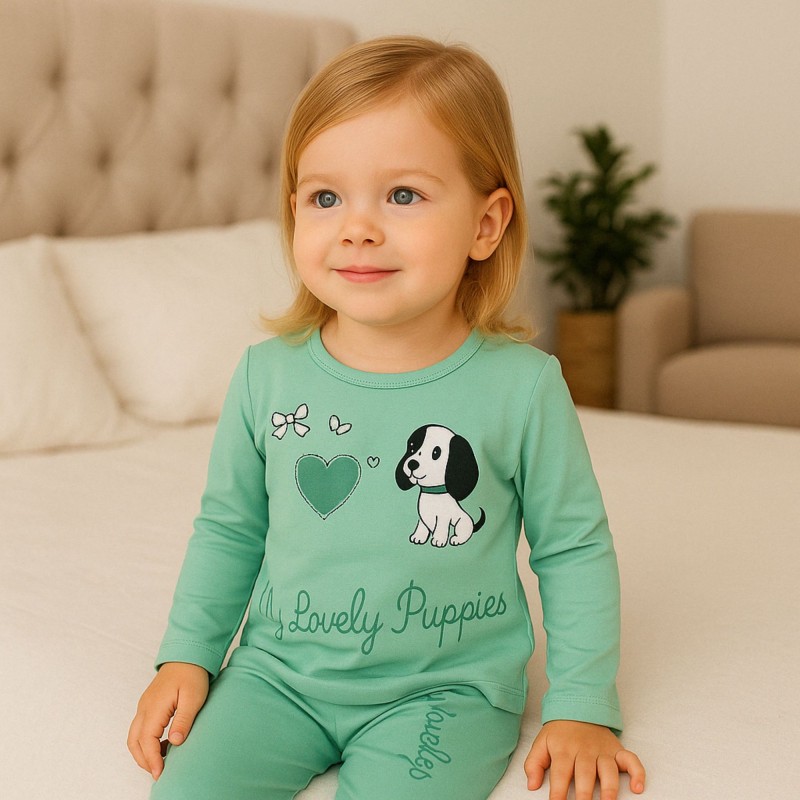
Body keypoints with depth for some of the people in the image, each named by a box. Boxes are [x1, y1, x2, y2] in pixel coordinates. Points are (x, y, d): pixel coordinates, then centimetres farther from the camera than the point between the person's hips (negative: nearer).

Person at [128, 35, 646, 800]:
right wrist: (187, 655, 6)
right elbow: (228, 529, 11)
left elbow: (575, 549, -1)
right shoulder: (266, 375, -4)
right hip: (282, 670, 3)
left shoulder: (523, 386, -11)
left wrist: (581, 709, -3)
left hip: (444, 685, -2)